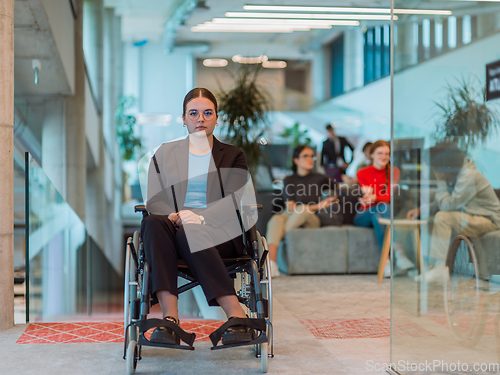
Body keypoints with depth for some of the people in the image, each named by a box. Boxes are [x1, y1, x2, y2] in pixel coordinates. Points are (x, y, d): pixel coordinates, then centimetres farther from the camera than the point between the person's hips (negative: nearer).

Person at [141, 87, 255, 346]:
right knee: (152, 223, -34)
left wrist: (201, 218, -18)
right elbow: (153, 199, 8)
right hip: (174, 228, 2)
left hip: (220, 233, -2)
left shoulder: (233, 156, 17)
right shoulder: (164, 154, 20)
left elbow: (235, 201, 1)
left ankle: (236, 315, -42)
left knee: (188, 235, -37)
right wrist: (175, 215, -15)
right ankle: (170, 315, -46)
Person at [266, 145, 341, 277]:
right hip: (291, 217, 0)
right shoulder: (289, 180, 4)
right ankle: (271, 265, -48)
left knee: (302, 209, -35)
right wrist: (317, 206, -11)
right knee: (276, 218, -35)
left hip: (313, 220, 0)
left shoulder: (319, 178, 7)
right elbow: (290, 207, -7)